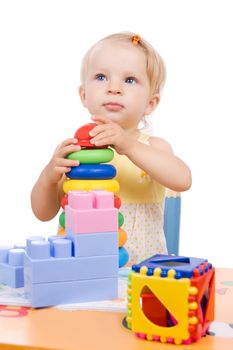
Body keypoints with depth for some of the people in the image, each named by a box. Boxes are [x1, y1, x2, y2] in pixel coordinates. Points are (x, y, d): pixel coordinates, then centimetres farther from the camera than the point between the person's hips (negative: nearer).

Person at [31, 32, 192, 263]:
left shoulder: (152, 146, 0)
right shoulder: (71, 149, 2)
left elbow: (182, 181, -20)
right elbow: (44, 213, 4)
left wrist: (130, 146, -31)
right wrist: (49, 176, -16)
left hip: (143, 267, -1)